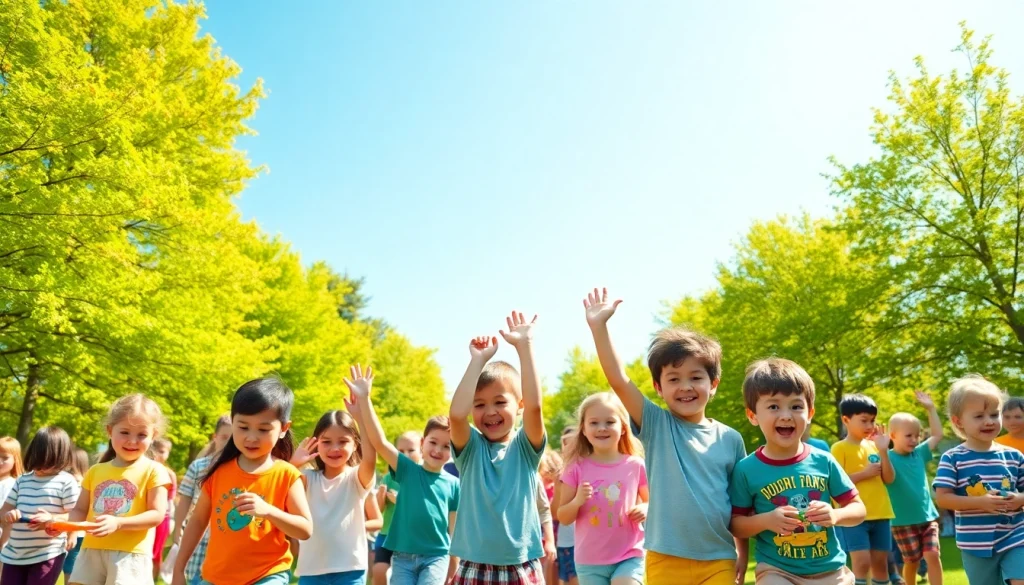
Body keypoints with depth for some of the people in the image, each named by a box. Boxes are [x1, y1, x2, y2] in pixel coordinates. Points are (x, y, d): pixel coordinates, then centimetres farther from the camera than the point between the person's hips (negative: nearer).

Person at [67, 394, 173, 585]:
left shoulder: (153, 471, -2)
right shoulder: (95, 471, 14)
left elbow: (157, 514, -8)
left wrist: (118, 523, -22)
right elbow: (81, 509, 16)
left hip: (130, 553, -5)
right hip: (92, 549, 5)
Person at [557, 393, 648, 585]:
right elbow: (563, 517, 0)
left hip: (629, 556, 0)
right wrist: (577, 501, -20)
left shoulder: (636, 466, -3)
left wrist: (645, 509, -11)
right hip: (590, 561, 1)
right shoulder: (577, 468, -5)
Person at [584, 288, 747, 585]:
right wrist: (598, 326, -20)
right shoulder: (656, 426, -3)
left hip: (719, 561, 1)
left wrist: (743, 553, 9)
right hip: (665, 560, -1)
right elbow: (619, 381, -14)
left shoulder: (730, 439, 1)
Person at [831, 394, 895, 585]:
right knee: (862, 563, -10)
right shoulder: (839, 448, -5)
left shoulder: (873, 446, 12)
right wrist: (864, 473, -14)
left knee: (880, 563, 11)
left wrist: (883, 451, -5)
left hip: (880, 514, 6)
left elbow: (889, 479, 6)